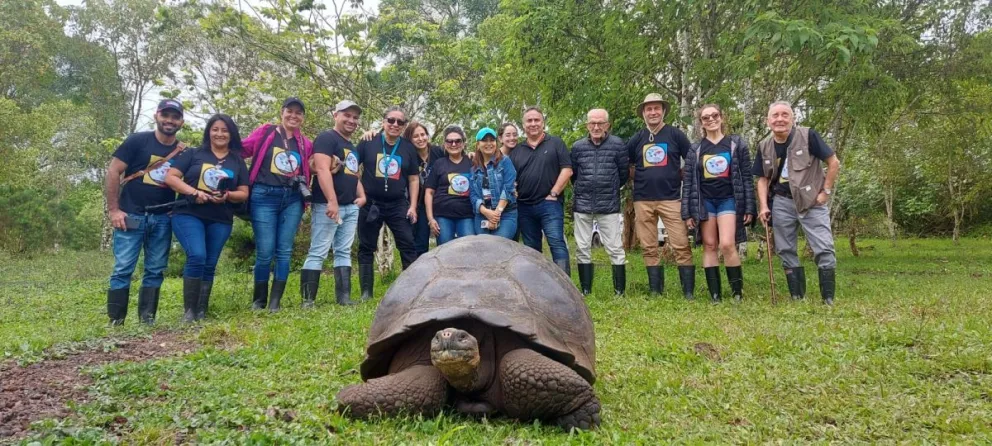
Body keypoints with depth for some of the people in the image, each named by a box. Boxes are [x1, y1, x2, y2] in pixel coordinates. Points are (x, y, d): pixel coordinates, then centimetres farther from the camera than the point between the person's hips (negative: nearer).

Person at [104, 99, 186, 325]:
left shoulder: (183, 152, 7)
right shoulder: (138, 141, -4)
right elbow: (113, 171, -5)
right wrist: (113, 209, -10)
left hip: (163, 219, 4)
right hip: (131, 215, -4)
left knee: (155, 270, 6)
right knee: (123, 269, -4)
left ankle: (147, 319, 14)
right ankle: (115, 321, 3)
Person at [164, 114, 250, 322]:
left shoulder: (237, 162, 12)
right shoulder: (193, 154, 5)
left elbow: (244, 193, 10)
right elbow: (170, 177, -1)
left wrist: (227, 195, -12)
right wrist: (194, 192, -16)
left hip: (220, 221, 3)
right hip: (188, 214, -3)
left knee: (209, 265, 4)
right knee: (197, 256, -21)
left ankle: (201, 312, 12)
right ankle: (188, 311, -12)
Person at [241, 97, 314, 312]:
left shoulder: (305, 143, 13)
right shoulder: (265, 132, 4)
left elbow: (308, 170, 20)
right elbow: (240, 150, 5)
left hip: (293, 199, 3)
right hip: (265, 197, -3)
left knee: (284, 251, 2)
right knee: (265, 252, -4)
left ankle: (275, 302, 9)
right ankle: (258, 301, 13)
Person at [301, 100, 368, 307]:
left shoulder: (352, 147, 22)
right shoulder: (326, 138, -6)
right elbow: (322, 170, -18)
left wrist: (362, 196, 10)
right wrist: (332, 201, -26)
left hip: (351, 207, 9)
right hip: (328, 205, -9)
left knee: (344, 252, 9)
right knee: (318, 252, -8)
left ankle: (344, 297, 12)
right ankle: (308, 300, -6)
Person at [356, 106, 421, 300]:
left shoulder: (408, 148, 5)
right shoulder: (369, 142, -1)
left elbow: (414, 179, 8)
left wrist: (413, 206, 2)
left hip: (398, 205, 1)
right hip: (370, 203, -1)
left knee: (408, 246, -2)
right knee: (366, 248, 4)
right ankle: (366, 292, 13)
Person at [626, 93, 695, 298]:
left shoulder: (675, 135, 4)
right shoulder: (636, 139, 10)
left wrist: (679, 176, 2)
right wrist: (640, 178, 8)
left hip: (671, 198, -2)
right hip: (643, 200, 3)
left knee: (681, 246, -6)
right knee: (649, 248, 6)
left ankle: (688, 292, -1)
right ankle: (655, 291, 14)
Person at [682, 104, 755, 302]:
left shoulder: (737, 145, 5)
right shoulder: (695, 150, 8)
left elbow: (747, 177, 3)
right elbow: (688, 182, 6)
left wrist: (749, 208, -4)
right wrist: (687, 212, 0)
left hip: (729, 200, -2)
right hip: (705, 201, 2)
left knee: (727, 245, -16)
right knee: (709, 246, 0)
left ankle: (738, 291, -3)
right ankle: (715, 295, 3)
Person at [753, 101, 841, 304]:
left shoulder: (808, 135, -11)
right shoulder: (764, 146, 3)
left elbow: (834, 163, -7)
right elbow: (763, 179, 9)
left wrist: (826, 191, -8)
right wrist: (763, 206, -2)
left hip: (812, 201, -4)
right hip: (782, 202, 4)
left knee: (824, 250, -8)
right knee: (785, 251, 7)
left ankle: (829, 299, 0)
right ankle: (797, 298, 17)